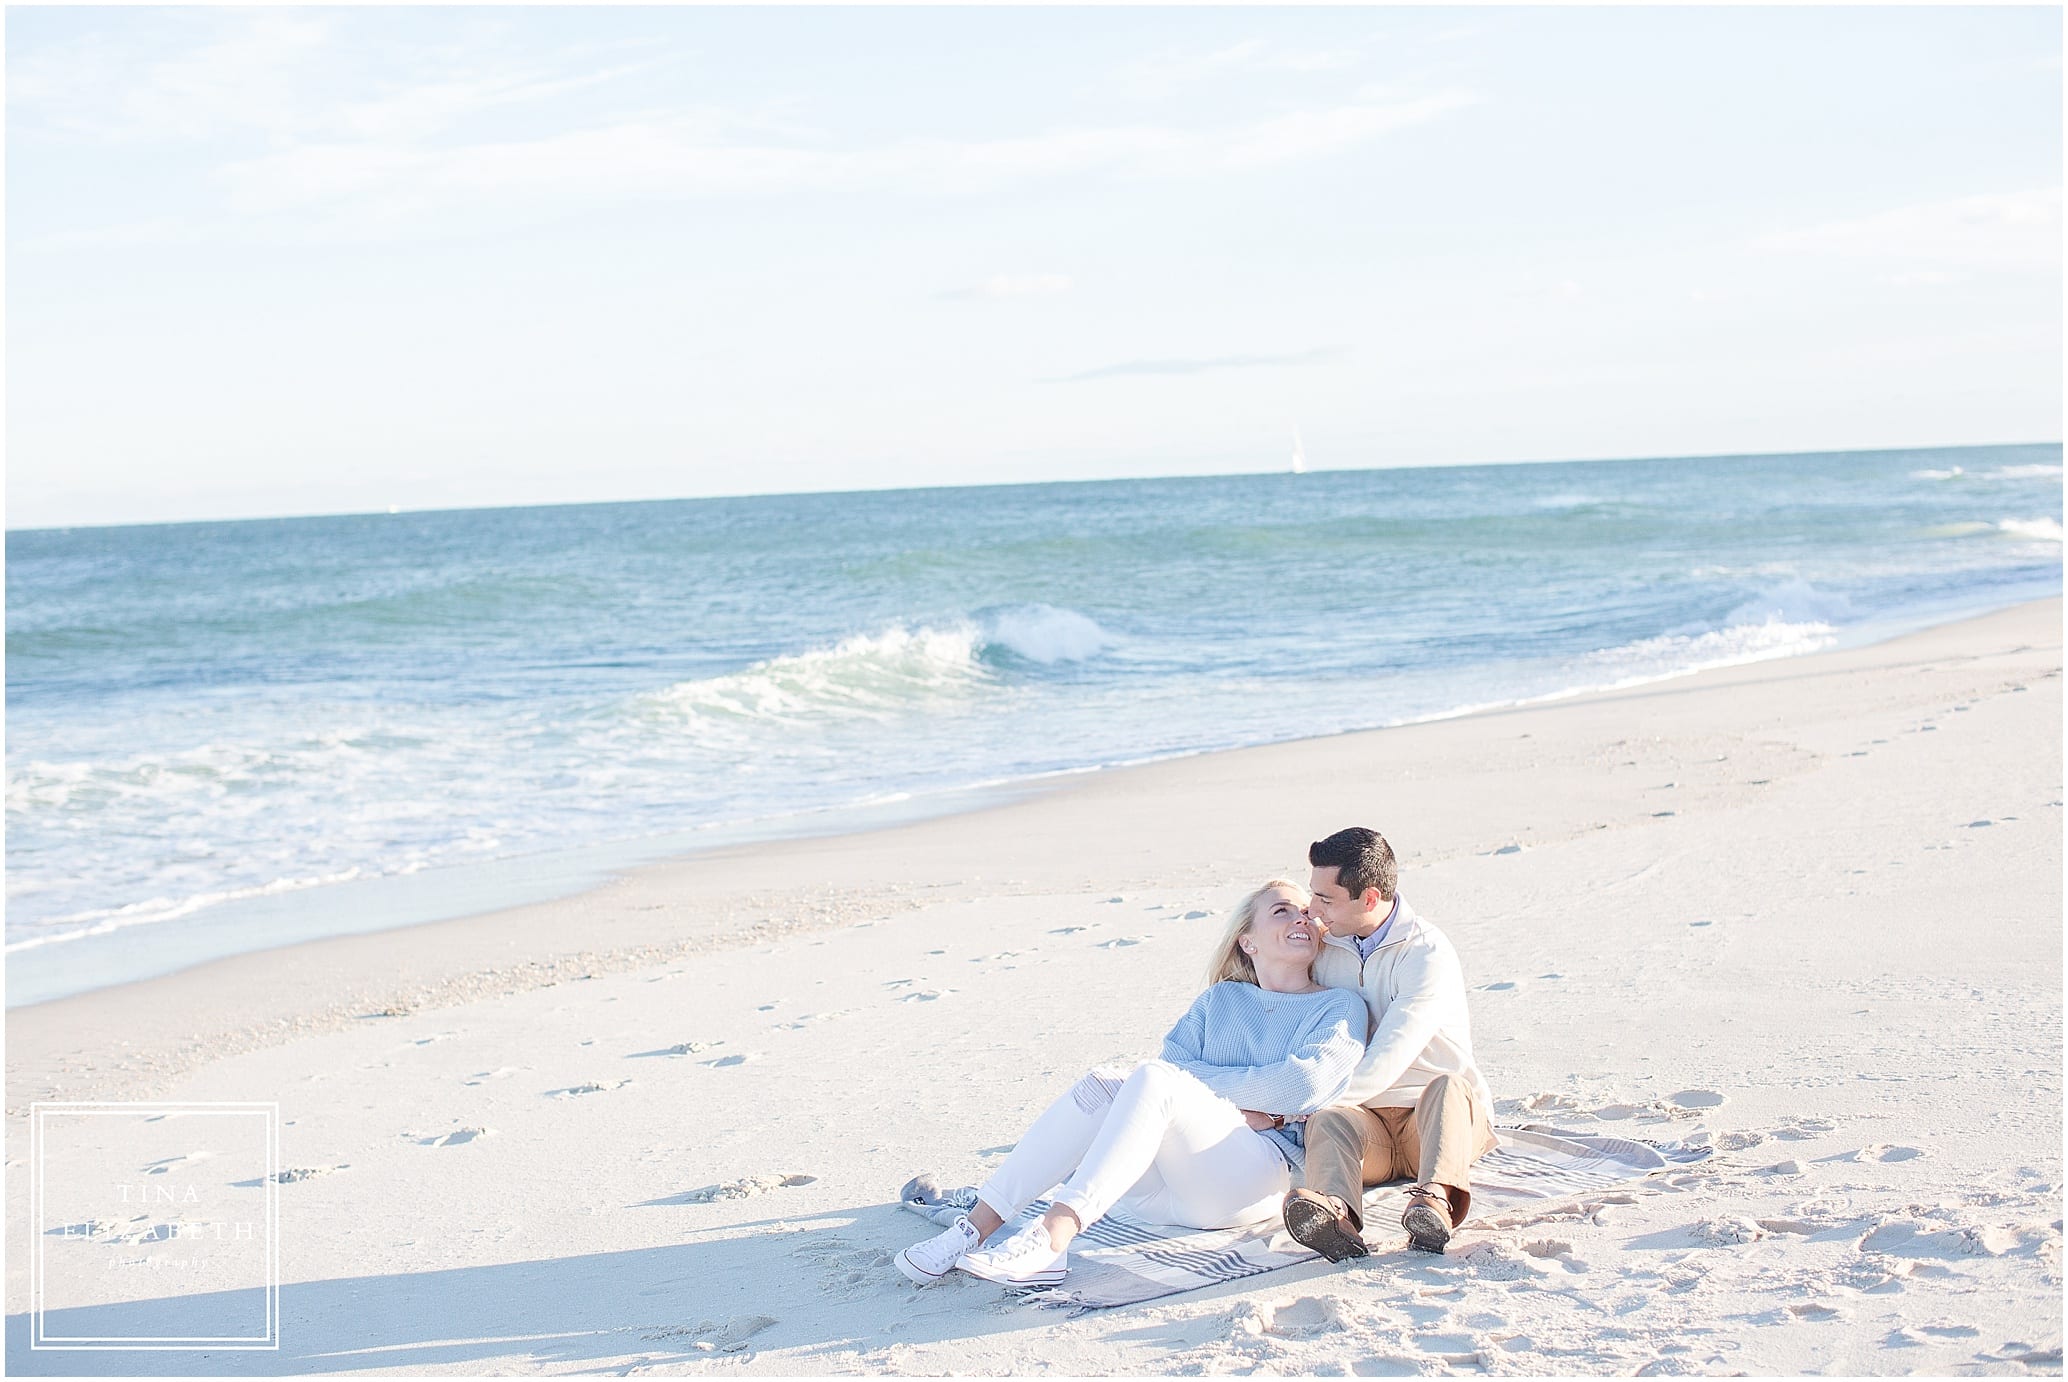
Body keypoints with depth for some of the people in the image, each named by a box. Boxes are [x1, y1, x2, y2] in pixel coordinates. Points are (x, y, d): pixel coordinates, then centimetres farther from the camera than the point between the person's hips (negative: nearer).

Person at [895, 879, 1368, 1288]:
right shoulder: (1221, 999, 24)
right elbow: (1176, 1057, 6)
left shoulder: (1341, 1008, 11)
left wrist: (1208, 1084, -1)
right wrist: (1246, 1105, -9)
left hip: (1262, 1177, -4)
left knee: (1154, 1078, -29)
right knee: (1104, 1082, -24)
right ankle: (974, 1227, -31)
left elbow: (1306, 1082, -9)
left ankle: (1051, 1239, -45)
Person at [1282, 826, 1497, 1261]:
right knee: (1328, 1122, -32)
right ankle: (1336, 1214, -64)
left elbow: (1384, 1064, -22)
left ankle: (1437, 1198, -62)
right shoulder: (1325, 948, 6)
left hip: (1438, 1116, -3)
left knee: (1446, 1086, -37)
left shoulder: (1428, 955, -14)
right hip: (1364, 1118, 3)